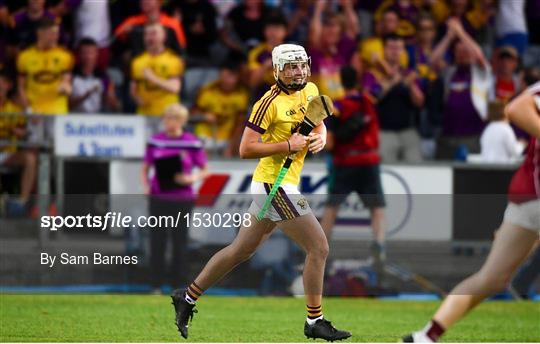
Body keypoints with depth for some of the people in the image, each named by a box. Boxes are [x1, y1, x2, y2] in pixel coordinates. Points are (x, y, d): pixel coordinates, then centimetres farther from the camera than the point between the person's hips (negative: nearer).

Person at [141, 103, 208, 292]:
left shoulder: (192, 143, -3)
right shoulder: (155, 141, 4)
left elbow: (204, 170, 3)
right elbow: (145, 168, 11)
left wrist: (192, 178, -16)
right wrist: (146, 186, -6)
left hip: (182, 199, -2)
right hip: (158, 197, 2)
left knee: (179, 242, 3)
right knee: (157, 241, 0)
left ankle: (178, 287, 10)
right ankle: (156, 286, 6)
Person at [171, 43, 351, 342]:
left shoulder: (310, 91, 9)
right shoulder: (270, 103, -15)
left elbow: (319, 125, 25)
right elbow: (245, 150, -16)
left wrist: (320, 138, 2)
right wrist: (289, 145, -21)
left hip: (270, 187, 9)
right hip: (274, 185, -9)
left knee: (240, 250, 18)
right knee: (319, 248, -7)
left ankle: (187, 297, 28)